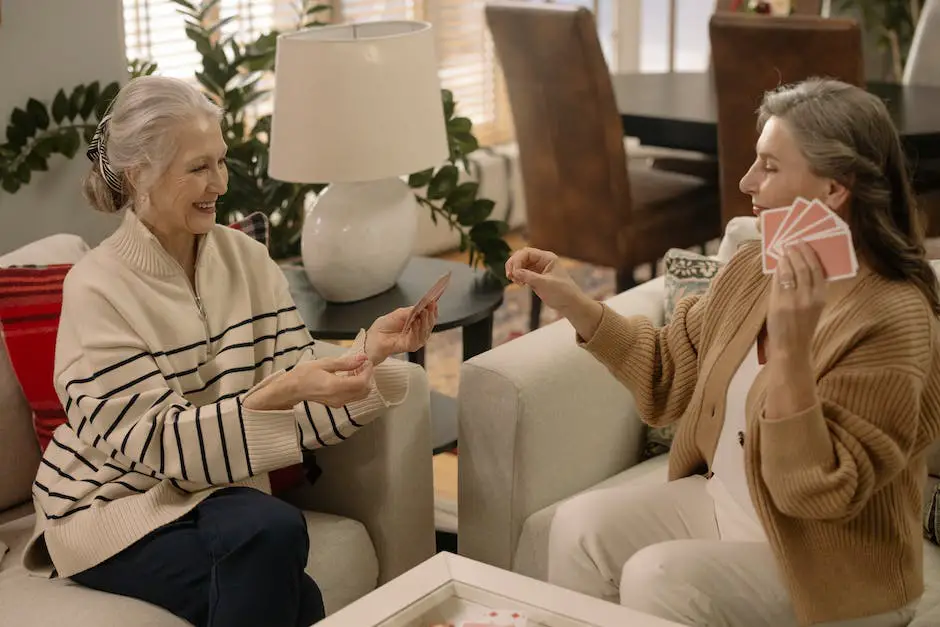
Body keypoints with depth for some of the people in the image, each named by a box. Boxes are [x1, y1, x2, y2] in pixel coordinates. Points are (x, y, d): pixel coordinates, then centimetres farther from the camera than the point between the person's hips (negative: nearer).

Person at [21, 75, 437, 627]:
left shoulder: (247, 260, 1)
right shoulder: (98, 290, -15)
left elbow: (296, 385, -3)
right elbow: (159, 442, -21)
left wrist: (372, 349, -21)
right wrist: (281, 393, -33)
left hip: (216, 491, 4)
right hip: (114, 506, -4)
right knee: (270, 533, -29)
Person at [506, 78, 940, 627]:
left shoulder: (893, 325, -25)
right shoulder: (754, 268, -2)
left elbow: (814, 494, -29)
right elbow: (669, 373, 12)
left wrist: (790, 347, -39)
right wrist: (571, 302, 1)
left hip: (828, 566, -7)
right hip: (718, 504, 7)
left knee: (655, 580, -24)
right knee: (580, 526, -7)